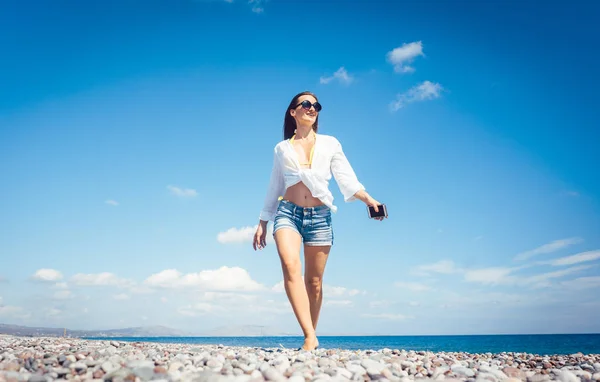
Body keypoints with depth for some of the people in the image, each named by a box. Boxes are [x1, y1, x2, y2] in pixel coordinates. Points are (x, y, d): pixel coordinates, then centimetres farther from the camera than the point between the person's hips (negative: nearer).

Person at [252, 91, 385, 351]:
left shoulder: (330, 144, 13)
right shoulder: (282, 149, 15)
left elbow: (346, 178, 3)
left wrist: (367, 198, -15)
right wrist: (262, 223, 16)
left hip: (320, 216, 1)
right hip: (288, 212, 0)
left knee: (314, 281, 3)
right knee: (290, 266, -26)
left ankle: (311, 334, 18)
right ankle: (310, 336, -31)